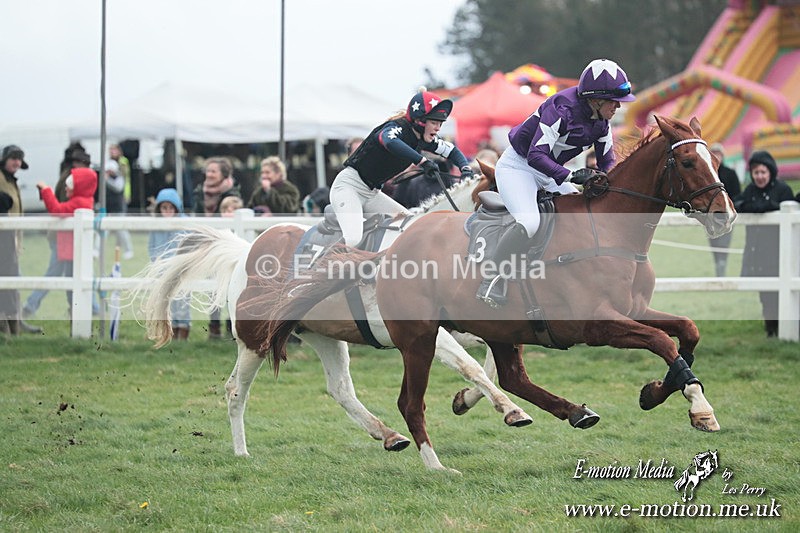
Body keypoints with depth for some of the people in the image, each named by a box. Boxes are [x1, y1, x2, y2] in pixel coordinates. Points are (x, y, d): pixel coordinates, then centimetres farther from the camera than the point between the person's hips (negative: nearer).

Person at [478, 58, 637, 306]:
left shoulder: (601, 120, -3)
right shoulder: (563, 109, -28)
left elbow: (607, 161, 6)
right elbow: (536, 155, -34)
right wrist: (571, 176, -45)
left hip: (548, 172, 9)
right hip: (517, 166, -9)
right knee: (529, 222, -31)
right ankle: (491, 283, -24)